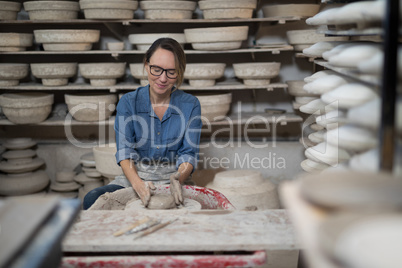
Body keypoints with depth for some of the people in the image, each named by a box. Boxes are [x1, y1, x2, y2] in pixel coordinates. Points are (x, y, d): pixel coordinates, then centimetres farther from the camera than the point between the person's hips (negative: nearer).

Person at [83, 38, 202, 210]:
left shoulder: (191, 105, -1)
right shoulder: (128, 102, -2)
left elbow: (188, 154, -3)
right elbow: (125, 151, -9)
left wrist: (178, 178, -26)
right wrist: (137, 182, -29)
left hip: (173, 177, 0)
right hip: (135, 175, 1)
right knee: (92, 199, -26)